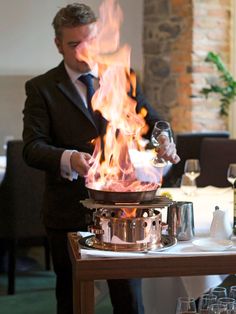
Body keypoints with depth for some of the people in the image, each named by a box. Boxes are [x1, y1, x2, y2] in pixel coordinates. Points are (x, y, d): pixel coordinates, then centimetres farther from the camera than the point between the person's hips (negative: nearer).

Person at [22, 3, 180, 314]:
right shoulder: (41, 88, -1)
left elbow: (152, 122, 9)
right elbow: (32, 148, -10)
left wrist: (165, 141, -15)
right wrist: (68, 159, -31)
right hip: (70, 214, -1)